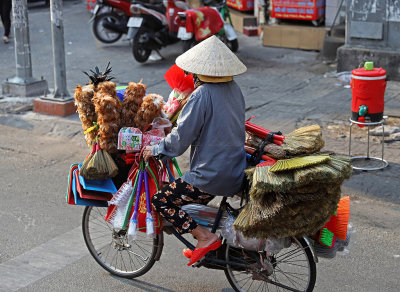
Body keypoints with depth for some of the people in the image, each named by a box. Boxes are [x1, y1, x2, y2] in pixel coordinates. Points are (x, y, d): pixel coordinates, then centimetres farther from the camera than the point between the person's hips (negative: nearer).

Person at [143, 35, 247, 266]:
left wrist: (155, 150, -4)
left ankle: (206, 238, -4)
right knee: (195, 200, 32)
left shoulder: (203, 94, -19)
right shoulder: (234, 89, 6)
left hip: (211, 176, -9)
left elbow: (181, 137, -18)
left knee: (159, 201, 2)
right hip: (237, 173, 9)